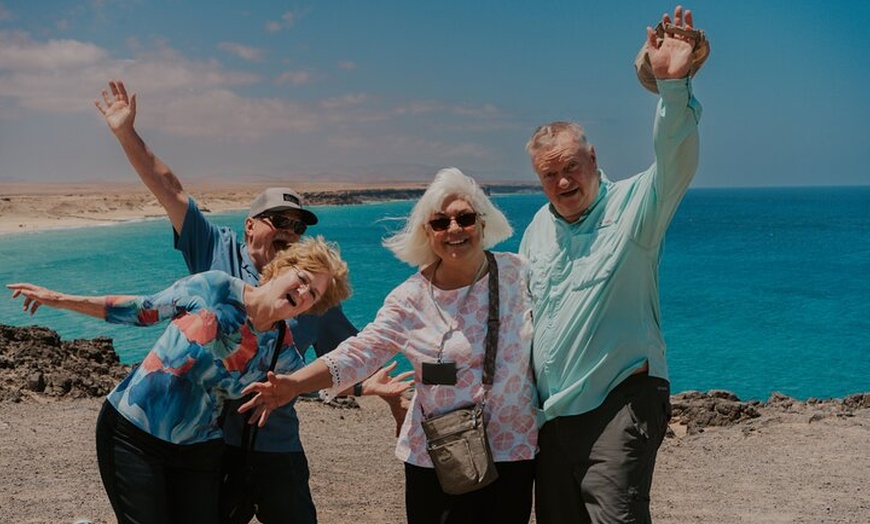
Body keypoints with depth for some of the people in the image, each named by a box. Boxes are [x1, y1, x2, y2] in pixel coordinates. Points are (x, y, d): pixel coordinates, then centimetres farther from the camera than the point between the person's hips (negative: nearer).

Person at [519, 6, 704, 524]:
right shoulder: (538, 229, 13)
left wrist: (673, 84, -41)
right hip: (551, 412, 7)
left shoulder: (632, 206, -6)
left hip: (618, 403, -7)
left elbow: (676, 163, -26)